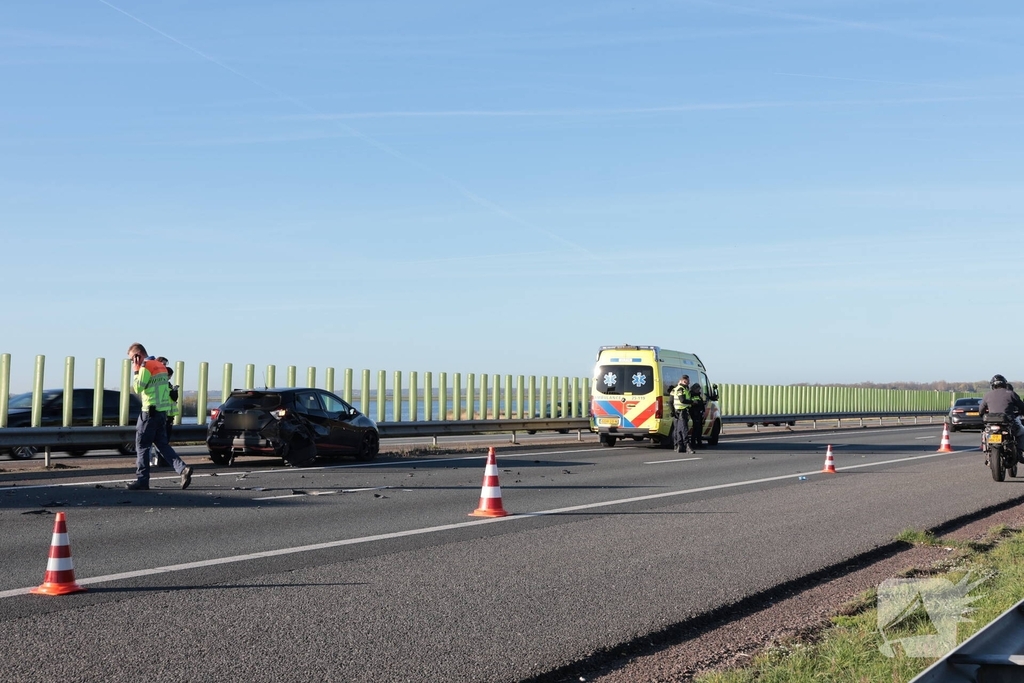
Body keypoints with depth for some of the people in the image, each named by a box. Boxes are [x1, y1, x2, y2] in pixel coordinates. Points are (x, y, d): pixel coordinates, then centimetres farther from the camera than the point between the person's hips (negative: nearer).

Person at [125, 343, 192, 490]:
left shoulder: (146, 367, -12)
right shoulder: (160, 365, 16)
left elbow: (138, 388, -15)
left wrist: (136, 371, -7)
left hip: (150, 411, -9)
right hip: (163, 410, 9)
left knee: (142, 445, 0)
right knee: (162, 444, 11)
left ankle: (142, 480, 1)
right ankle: (183, 469, -3)